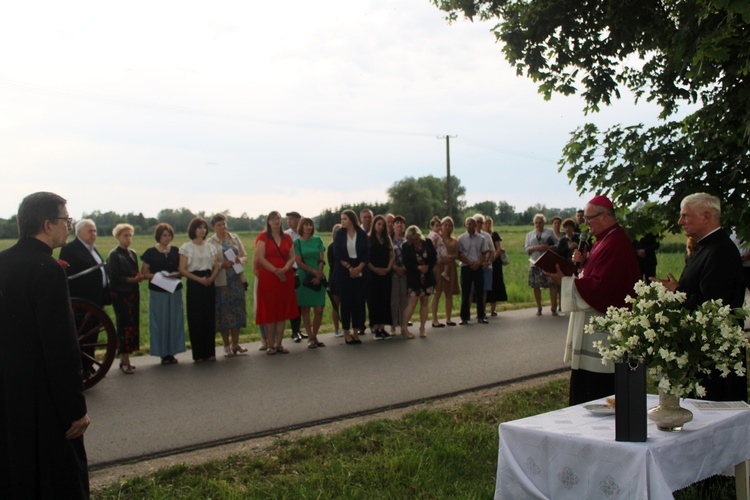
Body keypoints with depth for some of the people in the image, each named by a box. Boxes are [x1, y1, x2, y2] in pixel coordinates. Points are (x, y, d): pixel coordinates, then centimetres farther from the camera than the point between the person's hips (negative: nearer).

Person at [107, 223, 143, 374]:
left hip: (133, 293, 7)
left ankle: (124, 358, 15)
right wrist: (132, 279, -16)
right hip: (120, 295, -7)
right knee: (124, 325, -7)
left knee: (132, 325, 7)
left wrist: (139, 276, -3)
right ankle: (125, 361, -3)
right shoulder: (113, 255, -7)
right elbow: (114, 277, -13)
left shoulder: (132, 253, 14)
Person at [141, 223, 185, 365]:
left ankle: (172, 352, 13)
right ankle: (163, 353, 7)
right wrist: (158, 275, -16)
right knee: (160, 321, -1)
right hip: (157, 292, -3)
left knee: (175, 320, 4)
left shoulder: (176, 251, 7)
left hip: (175, 291, 3)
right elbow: (143, 274, -1)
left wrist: (176, 274, -8)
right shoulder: (150, 253, -1)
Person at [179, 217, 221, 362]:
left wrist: (211, 278, -9)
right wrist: (199, 279, -14)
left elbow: (216, 266, 11)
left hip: (209, 285, 4)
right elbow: (182, 270, -6)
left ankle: (209, 352, 9)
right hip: (194, 285, -4)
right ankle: (198, 354, 3)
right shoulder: (186, 247, -1)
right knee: (195, 319, -2)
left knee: (210, 318, 2)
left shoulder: (210, 247, 12)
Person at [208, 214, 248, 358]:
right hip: (221, 281, -3)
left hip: (237, 279, 3)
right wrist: (222, 265, -18)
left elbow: (245, 256, 12)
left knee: (237, 311, 4)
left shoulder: (234, 238, 11)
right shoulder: (210, 242, 0)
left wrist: (240, 260, -9)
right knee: (224, 313, 0)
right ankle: (226, 346, 8)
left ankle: (235, 343, 13)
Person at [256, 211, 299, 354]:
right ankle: (270, 345, 3)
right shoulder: (263, 237, -1)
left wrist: (285, 269, -12)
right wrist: (276, 271, -16)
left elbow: (292, 257, 8)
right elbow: (261, 258, -9)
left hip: (285, 277, 4)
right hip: (268, 278, -4)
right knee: (269, 311, -2)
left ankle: (279, 344, 10)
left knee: (282, 310, 4)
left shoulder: (287, 238, 12)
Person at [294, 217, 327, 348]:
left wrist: (319, 275, -8)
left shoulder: (318, 240, 9)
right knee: (305, 309, 0)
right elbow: (299, 262, -3)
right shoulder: (297, 242, 1)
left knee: (319, 310, -3)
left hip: (319, 278, 2)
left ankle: (314, 336, 11)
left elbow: (321, 259, 5)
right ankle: (310, 338, 7)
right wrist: (314, 272, -10)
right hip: (304, 278, -2)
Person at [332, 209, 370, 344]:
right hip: (344, 272, -1)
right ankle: (346, 332, 6)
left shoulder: (362, 234, 4)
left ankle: (356, 331, 8)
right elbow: (337, 254, -3)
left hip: (360, 272, 1)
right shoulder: (339, 234, 3)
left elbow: (367, 254, 1)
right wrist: (349, 267, -10)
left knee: (359, 301, 0)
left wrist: (358, 268, -11)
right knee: (346, 301, -1)